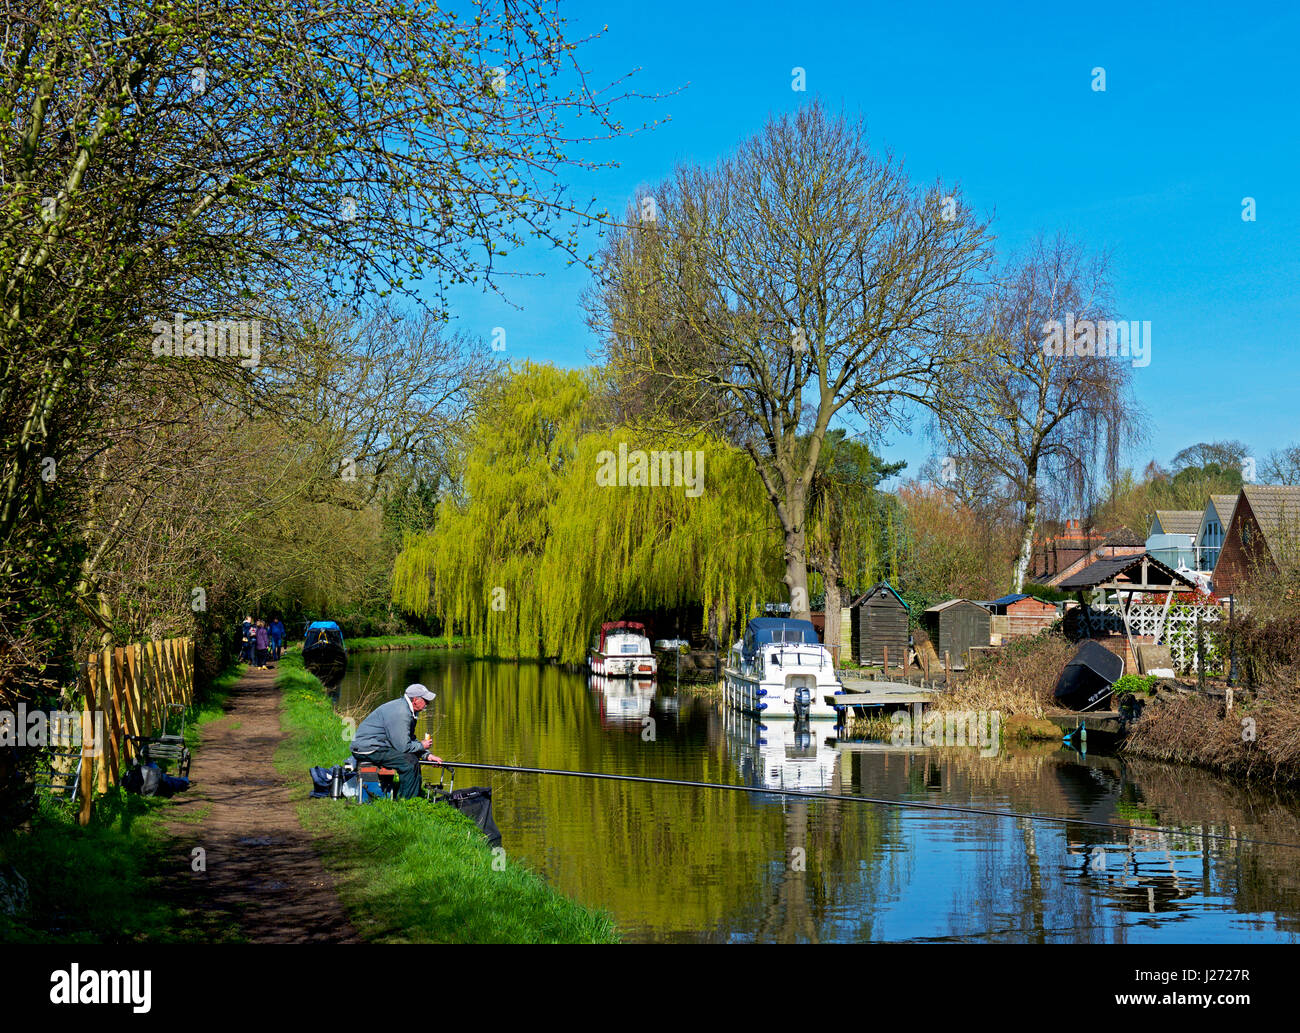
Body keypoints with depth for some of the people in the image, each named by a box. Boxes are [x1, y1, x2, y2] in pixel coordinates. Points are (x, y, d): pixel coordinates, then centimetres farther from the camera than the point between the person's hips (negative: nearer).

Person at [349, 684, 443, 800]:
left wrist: (427, 755, 6)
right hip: (368, 749, -11)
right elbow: (403, 746, -24)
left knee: (414, 758, 13)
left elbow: (410, 739, 19)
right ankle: (404, 800, -11)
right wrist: (421, 746, -6)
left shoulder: (407, 710, 10)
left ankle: (416, 797, 17)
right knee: (410, 761, -21)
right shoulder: (400, 713, -23)